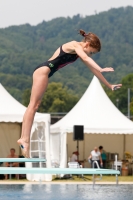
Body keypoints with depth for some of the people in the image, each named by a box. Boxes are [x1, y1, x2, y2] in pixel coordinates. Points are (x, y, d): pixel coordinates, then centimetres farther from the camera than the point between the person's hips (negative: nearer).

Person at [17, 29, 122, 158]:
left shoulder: (79, 52, 21)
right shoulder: (75, 45, -7)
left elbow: (92, 69, 26)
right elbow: (86, 58, -27)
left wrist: (109, 85, 27)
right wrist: (101, 69, -41)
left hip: (43, 72, 10)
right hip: (44, 70, -10)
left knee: (33, 106, 2)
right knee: (33, 105, -14)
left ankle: (24, 138, -2)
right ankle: (25, 139, -19)